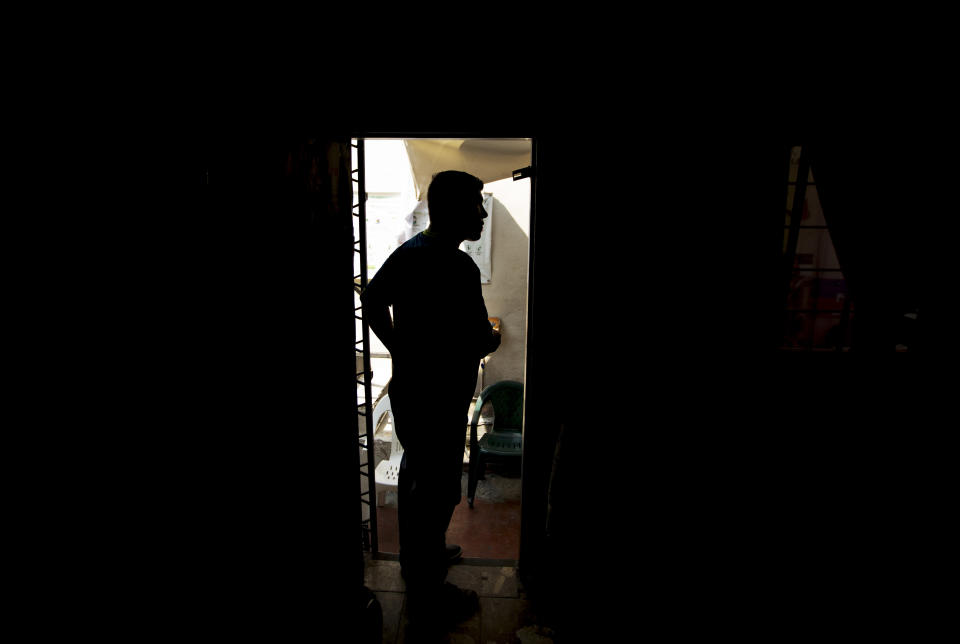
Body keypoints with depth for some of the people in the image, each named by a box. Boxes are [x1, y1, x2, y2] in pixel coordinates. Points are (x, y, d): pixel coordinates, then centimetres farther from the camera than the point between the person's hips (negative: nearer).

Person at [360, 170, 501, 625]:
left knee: (415, 473, 23)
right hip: (438, 399, -10)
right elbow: (478, 343, -25)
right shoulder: (458, 268, -24)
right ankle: (426, 588, 23)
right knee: (439, 490, 5)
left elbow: (372, 301, 14)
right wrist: (493, 338, -2)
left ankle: (419, 553, 45)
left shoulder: (407, 251, 5)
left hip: (408, 387, 10)